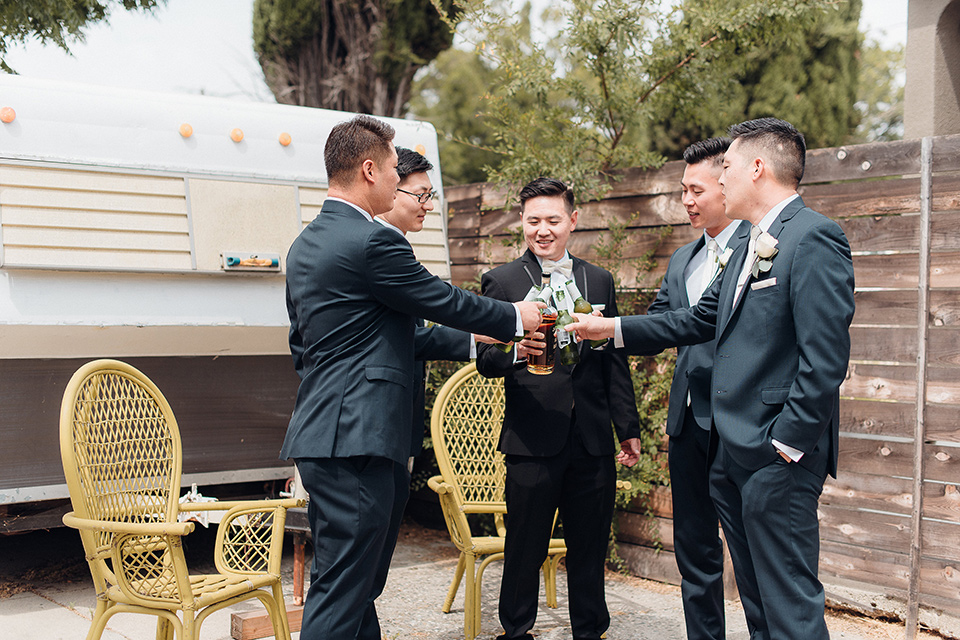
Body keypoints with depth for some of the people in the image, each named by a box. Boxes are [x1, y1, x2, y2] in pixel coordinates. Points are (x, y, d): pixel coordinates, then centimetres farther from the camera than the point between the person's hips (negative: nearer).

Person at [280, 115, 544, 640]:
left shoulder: (306, 244, 16)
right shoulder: (371, 242, -14)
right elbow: (445, 301, -5)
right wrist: (515, 318, 12)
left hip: (321, 431, 10)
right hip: (355, 439, -10)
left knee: (354, 584, 14)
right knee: (342, 592, -7)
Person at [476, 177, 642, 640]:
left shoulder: (599, 280, 13)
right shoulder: (501, 282, 1)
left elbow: (614, 359, 15)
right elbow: (485, 359, -6)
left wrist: (628, 427, 14)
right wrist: (514, 350, -28)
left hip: (593, 440, 4)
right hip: (532, 441, -3)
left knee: (590, 548, 12)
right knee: (525, 549, 5)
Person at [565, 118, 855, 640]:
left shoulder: (814, 239, -14)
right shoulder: (750, 247, 18)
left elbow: (825, 357, -20)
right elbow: (699, 320, 23)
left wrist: (787, 442, -19)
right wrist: (614, 329, 21)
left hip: (777, 457, -10)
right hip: (730, 453, 10)